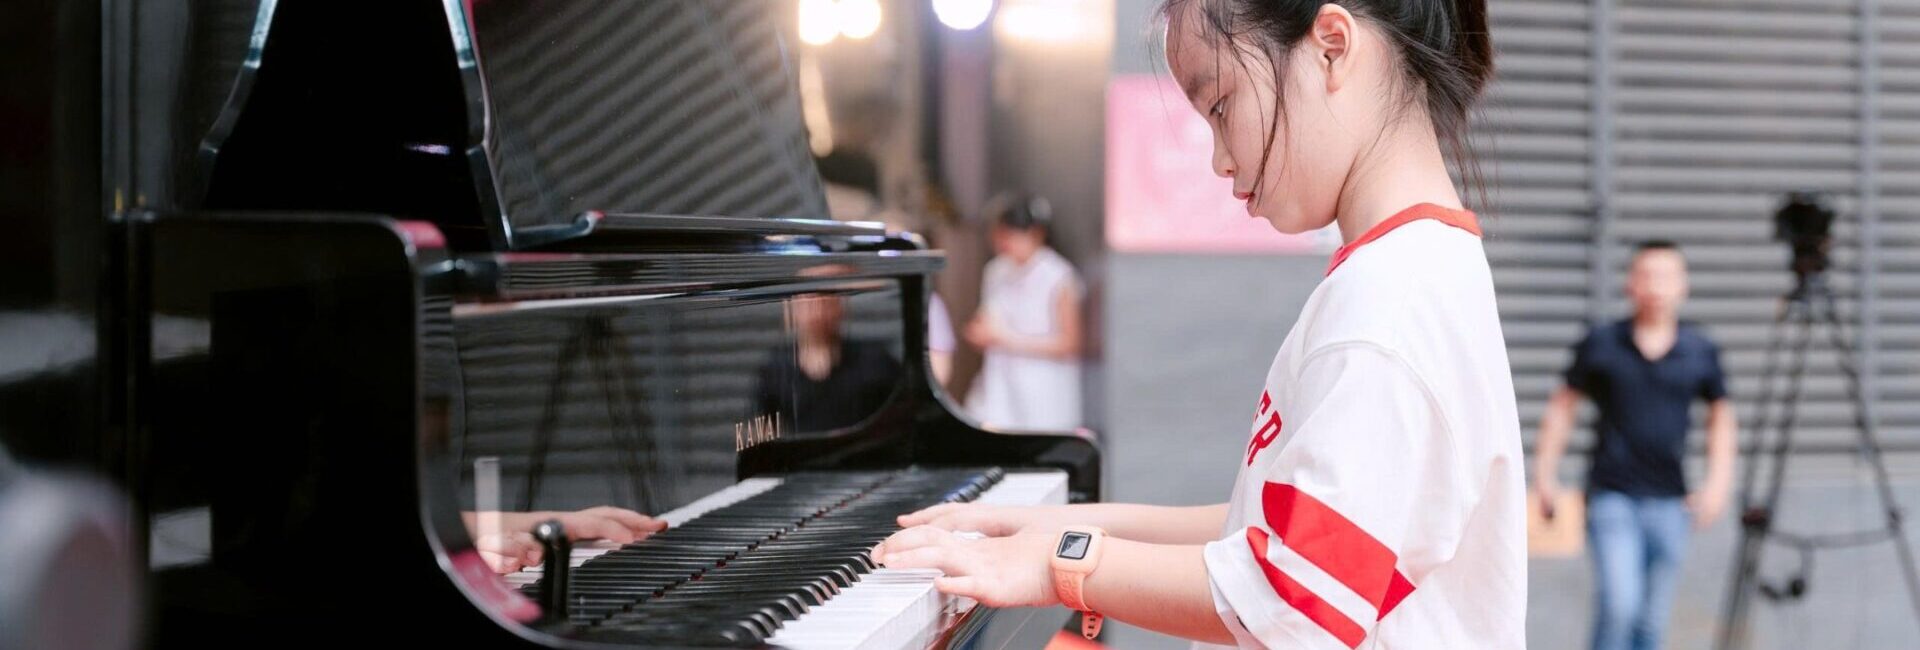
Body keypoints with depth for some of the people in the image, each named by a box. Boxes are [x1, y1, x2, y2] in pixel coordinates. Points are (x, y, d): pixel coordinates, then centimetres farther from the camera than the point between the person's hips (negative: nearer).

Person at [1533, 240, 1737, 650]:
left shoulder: (1701, 352, 4)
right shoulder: (1601, 345, -1)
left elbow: (1720, 417, 16)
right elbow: (1562, 405, 9)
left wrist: (1717, 482, 6)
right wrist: (1545, 473, 4)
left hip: (1669, 501, 2)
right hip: (1611, 495, -2)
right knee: (1619, 604, -17)